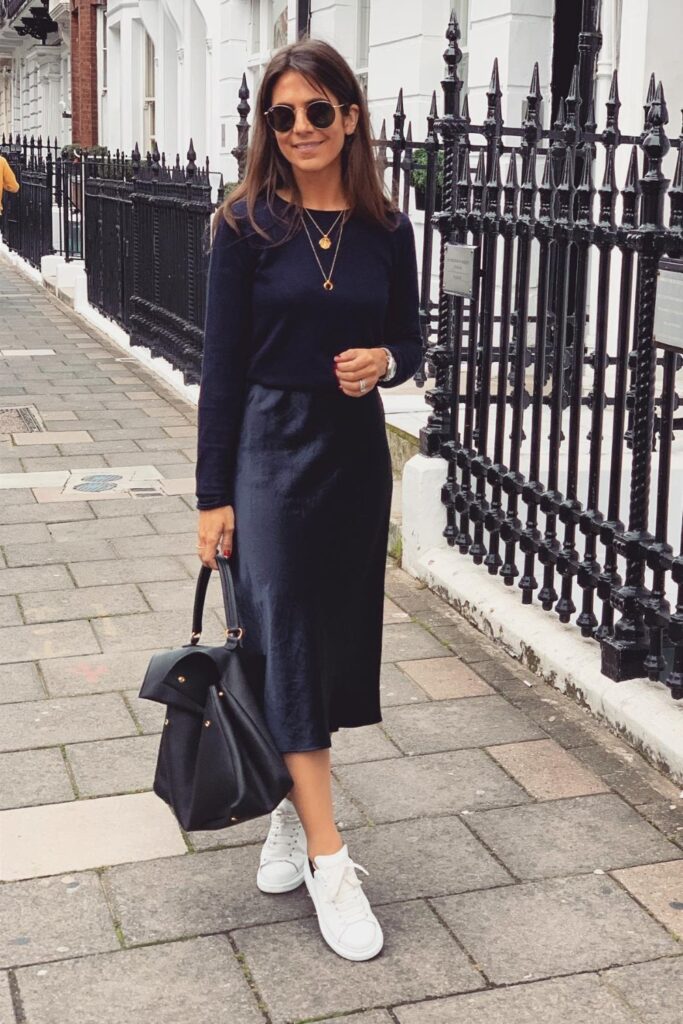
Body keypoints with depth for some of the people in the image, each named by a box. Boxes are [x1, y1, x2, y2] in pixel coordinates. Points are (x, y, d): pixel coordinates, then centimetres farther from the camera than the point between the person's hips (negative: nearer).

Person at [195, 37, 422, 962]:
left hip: (356, 452, 4)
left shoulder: (386, 230, 2)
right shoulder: (247, 225, -6)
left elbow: (411, 342, 12)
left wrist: (384, 360, -13)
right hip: (270, 449, -3)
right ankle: (328, 860, 0)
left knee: (336, 633, 10)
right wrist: (213, 495, -8)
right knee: (285, 637, -5)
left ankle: (293, 810, 31)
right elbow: (223, 365, -6)